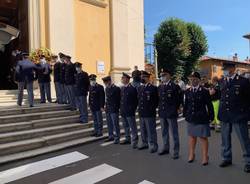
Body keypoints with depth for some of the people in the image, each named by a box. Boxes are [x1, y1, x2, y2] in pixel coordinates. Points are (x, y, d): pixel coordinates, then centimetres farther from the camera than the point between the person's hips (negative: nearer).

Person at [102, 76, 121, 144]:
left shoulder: (116, 89, -11)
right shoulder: (106, 89, 11)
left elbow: (119, 99, -11)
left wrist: (117, 108, -12)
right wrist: (105, 105, 11)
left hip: (114, 110, -7)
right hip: (108, 110, 7)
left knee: (115, 124, -1)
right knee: (109, 124, 15)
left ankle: (117, 138, 9)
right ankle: (111, 136, 29)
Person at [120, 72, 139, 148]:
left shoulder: (132, 88, -13)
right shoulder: (122, 88, 10)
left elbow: (136, 100, -11)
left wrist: (133, 109, -10)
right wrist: (121, 108, 12)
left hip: (130, 112, -8)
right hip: (123, 111, 8)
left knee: (133, 127, 0)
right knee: (125, 126, 19)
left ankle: (134, 141, 8)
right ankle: (128, 139, 34)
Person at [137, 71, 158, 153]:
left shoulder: (153, 88, -9)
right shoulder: (140, 88, 12)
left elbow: (156, 101, -7)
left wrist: (152, 109, -7)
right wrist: (139, 108, 12)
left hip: (150, 114, -7)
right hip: (141, 113, 7)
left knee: (151, 130, 1)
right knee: (143, 130, 17)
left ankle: (153, 145, 14)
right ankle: (145, 143, 32)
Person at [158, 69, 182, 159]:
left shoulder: (175, 86, -9)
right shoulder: (159, 87, 8)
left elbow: (180, 99, -4)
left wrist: (176, 108, -1)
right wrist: (160, 108, 12)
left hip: (171, 113, -6)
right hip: (162, 113, 6)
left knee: (174, 133, 3)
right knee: (164, 132, 16)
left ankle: (176, 151, 15)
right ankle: (165, 148, 31)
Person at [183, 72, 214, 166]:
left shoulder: (204, 91, -8)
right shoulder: (187, 91, 4)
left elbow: (209, 105, -4)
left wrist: (211, 116, -3)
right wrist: (185, 114, 10)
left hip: (202, 118, -4)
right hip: (190, 118, 4)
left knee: (203, 137, 4)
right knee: (192, 136, 16)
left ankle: (205, 156, 19)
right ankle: (191, 154, 31)